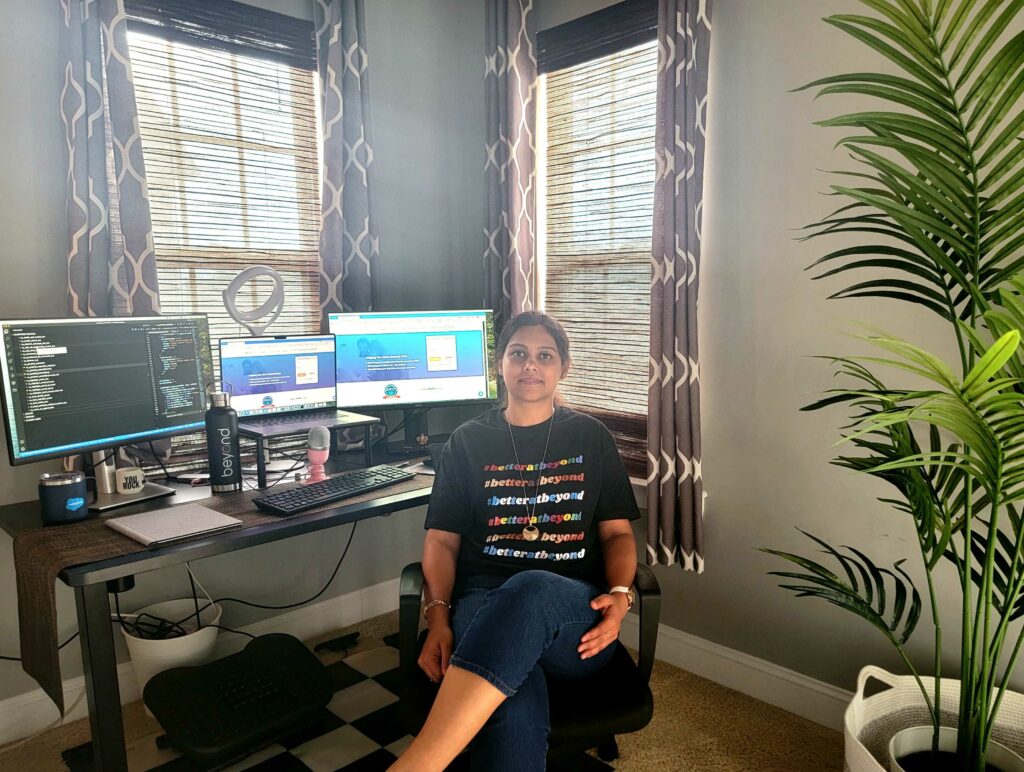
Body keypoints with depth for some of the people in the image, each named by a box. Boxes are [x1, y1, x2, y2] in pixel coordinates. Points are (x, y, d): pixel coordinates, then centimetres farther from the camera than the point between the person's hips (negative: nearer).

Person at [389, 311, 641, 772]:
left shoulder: (590, 437, 16)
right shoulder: (468, 441, 14)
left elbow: (617, 531, 14)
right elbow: (442, 540, 10)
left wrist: (620, 594, -8)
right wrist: (439, 616, -8)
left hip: (575, 614, 1)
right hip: (485, 606, 0)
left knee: (531, 589, -40)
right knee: (515, 708, -39)